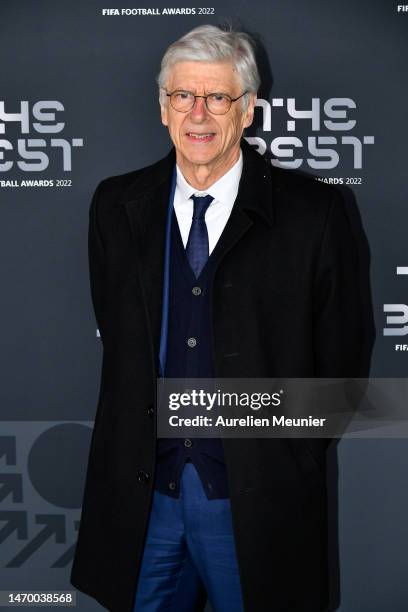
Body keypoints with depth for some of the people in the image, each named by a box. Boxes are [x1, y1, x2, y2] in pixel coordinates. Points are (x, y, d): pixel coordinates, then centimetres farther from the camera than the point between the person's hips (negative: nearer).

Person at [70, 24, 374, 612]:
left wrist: (291, 456, 1)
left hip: (256, 497, -2)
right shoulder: (116, 205, 2)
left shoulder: (312, 212, -8)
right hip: (140, 492, 3)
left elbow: (342, 352, -2)